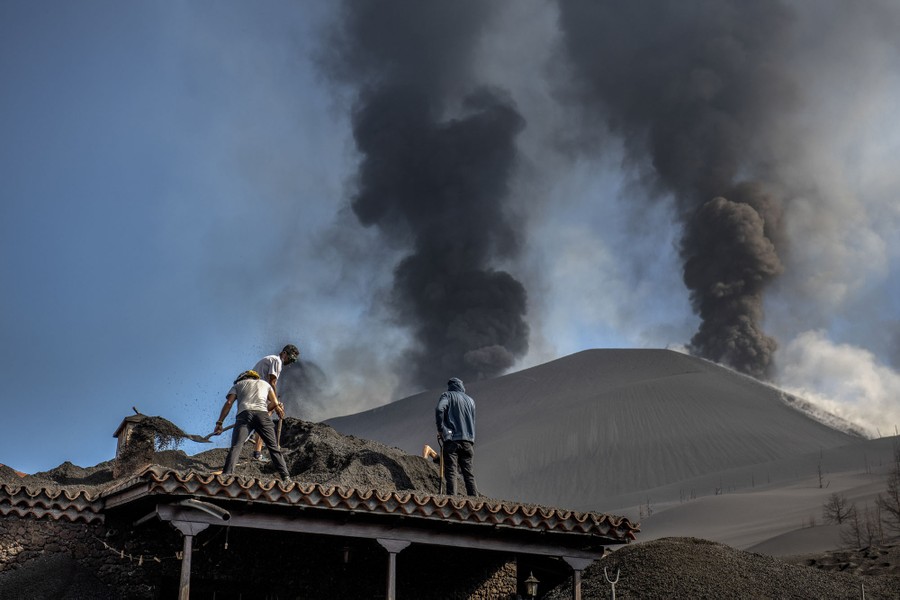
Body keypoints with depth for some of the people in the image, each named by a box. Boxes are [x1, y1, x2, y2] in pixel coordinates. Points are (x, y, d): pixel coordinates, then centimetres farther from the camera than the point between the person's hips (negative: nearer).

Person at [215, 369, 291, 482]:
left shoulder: (238, 385, 29)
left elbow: (229, 403, 13)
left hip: (244, 414, -1)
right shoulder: (265, 384, 35)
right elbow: (275, 403, 21)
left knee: (236, 446, -13)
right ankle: (286, 477, -3)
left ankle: (227, 474, -33)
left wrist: (219, 423, 8)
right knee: (274, 447, 7)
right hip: (262, 414, 2)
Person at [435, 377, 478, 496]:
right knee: (468, 473, 6)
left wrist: (440, 429, -7)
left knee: (450, 472, -8)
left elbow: (439, 409, -15)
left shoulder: (448, 395, 4)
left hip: (452, 438, -4)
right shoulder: (470, 400, 20)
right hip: (468, 440, 4)